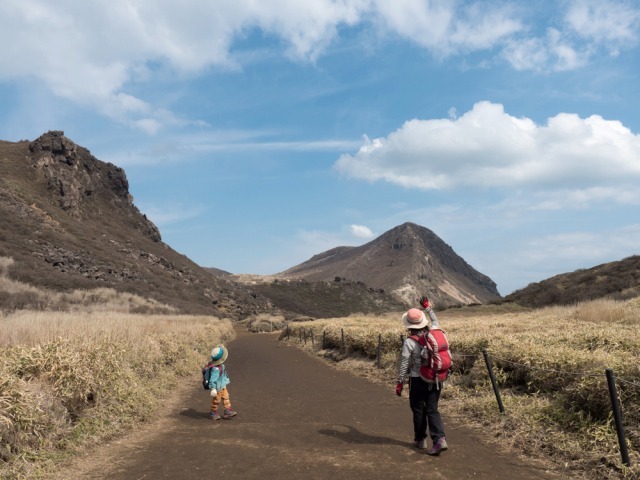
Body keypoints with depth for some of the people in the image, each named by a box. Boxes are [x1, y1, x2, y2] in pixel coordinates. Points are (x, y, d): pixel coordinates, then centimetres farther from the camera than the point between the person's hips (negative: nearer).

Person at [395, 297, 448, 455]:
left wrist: (399, 383, -3)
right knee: (432, 410, 8)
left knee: (418, 410, 13)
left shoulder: (409, 342, -16)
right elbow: (436, 322, 22)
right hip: (435, 380, 4)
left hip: (418, 380, -4)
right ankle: (439, 439, -7)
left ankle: (420, 439, 26)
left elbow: (404, 365, -13)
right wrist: (428, 307, 31)